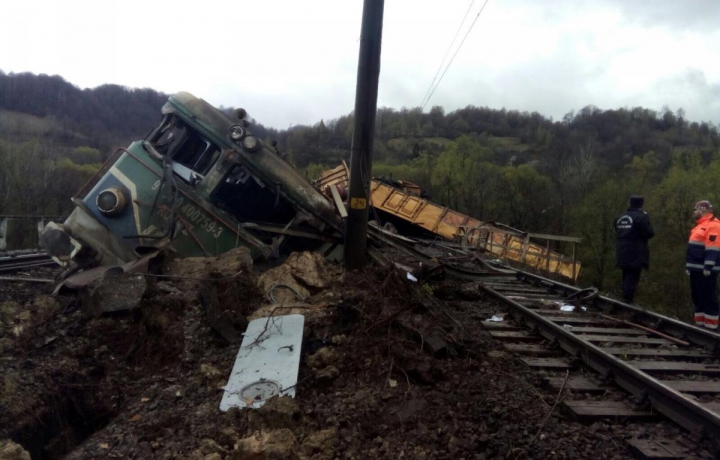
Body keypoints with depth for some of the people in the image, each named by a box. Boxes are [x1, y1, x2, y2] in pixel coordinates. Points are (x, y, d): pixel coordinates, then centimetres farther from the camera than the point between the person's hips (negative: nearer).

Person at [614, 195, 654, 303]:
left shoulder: (621, 217, 13)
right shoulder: (641, 216, -11)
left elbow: (617, 232, 18)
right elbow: (649, 233, -14)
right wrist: (648, 222, 2)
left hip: (622, 251, 7)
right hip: (635, 253, -7)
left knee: (626, 274, 18)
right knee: (633, 275, -5)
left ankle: (625, 295, 26)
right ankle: (628, 298, -8)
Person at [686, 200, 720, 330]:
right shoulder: (701, 225, 20)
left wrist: (708, 267, -25)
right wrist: (690, 266, 23)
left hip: (705, 270, -10)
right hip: (696, 269, 10)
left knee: (708, 299, -6)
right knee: (697, 298, 14)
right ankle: (700, 324, 21)